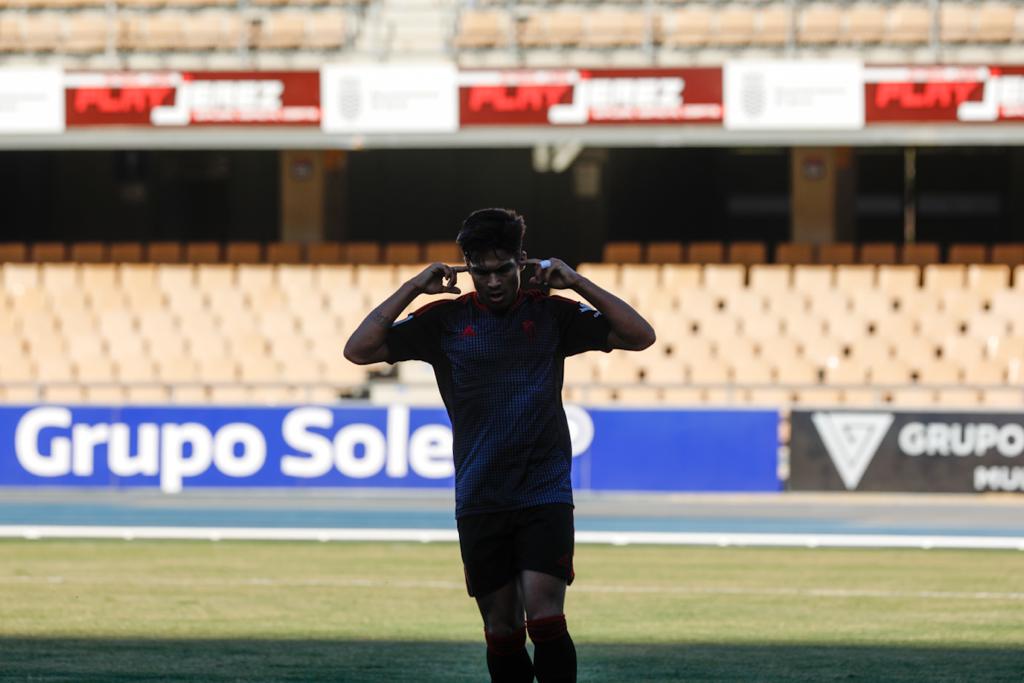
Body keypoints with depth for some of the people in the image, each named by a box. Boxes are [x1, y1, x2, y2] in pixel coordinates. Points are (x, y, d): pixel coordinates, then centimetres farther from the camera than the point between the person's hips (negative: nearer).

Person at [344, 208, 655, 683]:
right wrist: (413, 288, -7)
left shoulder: (551, 313, 3)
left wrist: (577, 283, -7)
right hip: (479, 500, 2)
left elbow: (640, 336, 0)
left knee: (545, 618, -14)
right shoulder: (445, 320, 4)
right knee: (501, 629, 4)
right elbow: (359, 350, -1)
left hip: (545, 495, -2)